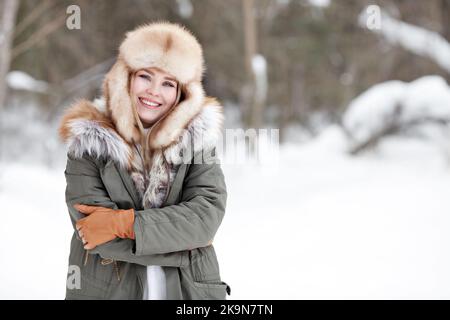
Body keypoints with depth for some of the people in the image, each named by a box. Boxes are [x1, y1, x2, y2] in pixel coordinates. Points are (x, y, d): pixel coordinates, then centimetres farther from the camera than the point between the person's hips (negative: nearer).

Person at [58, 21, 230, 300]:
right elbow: (93, 232, -17)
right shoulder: (88, 141, -8)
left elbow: (208, 214, -15)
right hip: (106, 289, -1)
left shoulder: (197, 136, -4)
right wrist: (185, 240, -15)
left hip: (189, 288, 1)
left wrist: (123, 222, -21)